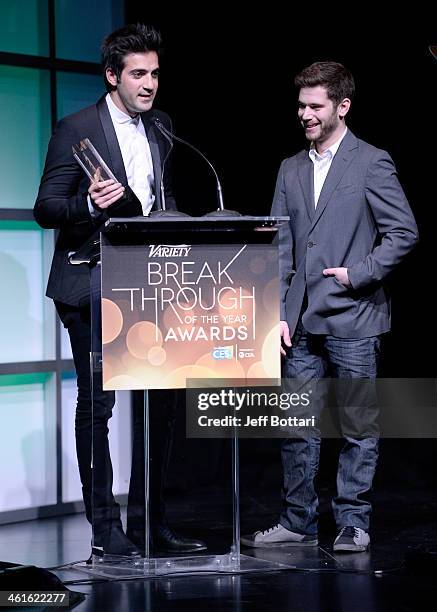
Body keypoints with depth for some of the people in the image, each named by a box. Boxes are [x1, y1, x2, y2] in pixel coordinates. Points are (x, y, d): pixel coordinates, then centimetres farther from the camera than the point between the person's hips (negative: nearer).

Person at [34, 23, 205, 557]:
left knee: (161, 402, 7)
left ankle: (149, 520, 17)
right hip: (92, 287, -6)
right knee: (96, 405, -2)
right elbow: (46, 208, -10)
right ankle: (105, 528, 4)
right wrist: (89, 205, -29)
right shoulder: (77, 129, -9)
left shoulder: (160, 128, 11)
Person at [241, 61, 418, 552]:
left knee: (358, 428, 2)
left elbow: (403, 232, -5)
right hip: (302, 324, 5)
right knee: (297, 427, 7)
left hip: (352, 318, -5)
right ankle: (298, 522, 16)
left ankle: (352, 524, 10)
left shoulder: (372, 163, -3)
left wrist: (357, 275, -11)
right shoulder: (291, 170, 13)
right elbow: (281, 249, 11)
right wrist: (278, 314, 4)